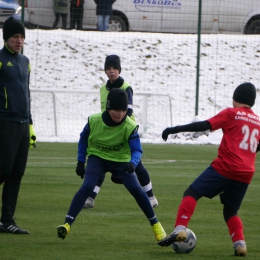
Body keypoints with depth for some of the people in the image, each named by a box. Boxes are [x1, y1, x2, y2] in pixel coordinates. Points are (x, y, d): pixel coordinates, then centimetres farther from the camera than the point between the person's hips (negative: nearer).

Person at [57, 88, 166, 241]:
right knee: (87, 187, -24)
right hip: (97, 158, 0)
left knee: (136, 190, -11)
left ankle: (155, 224, 9)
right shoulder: (94, 121, -19)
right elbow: (83, 140, 0)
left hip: (121, 161, 0)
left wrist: (133, 163, -47)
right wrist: (81, 162, 0)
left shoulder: (130, 127, -22)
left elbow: (136, 150, -25)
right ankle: (67, 224, -26)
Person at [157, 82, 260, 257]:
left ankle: (180, 229, -16)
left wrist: (175, 129, -5)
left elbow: (205, 125, -7)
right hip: (246, 174, 6)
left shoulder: (231, 114, 0)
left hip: (225, 167, -5)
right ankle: (240, 244, 0)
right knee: (231, 211, 19)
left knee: (192, 193, 1)